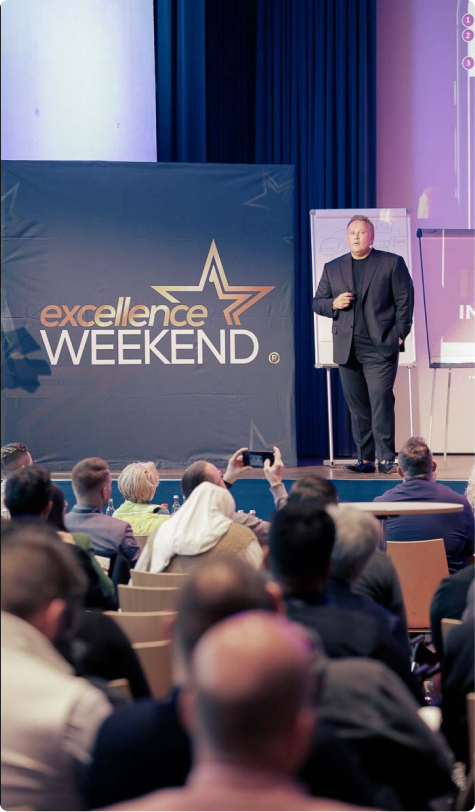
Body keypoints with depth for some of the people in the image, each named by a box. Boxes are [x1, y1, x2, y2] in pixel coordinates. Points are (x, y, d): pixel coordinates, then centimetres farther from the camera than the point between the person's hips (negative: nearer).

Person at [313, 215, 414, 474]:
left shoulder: (392, 263, 4)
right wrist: (334, 304, -5)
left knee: (381, 402, -9)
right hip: (348, 350, 4)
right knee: (357, 407, 4)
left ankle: (386, 458, -6)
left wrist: (399, 334, -6)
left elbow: (404, 300, 1)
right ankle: (366, 459, 8)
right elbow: (317, 302, 17)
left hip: (380, 348, -4)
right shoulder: (332, 268, 16)